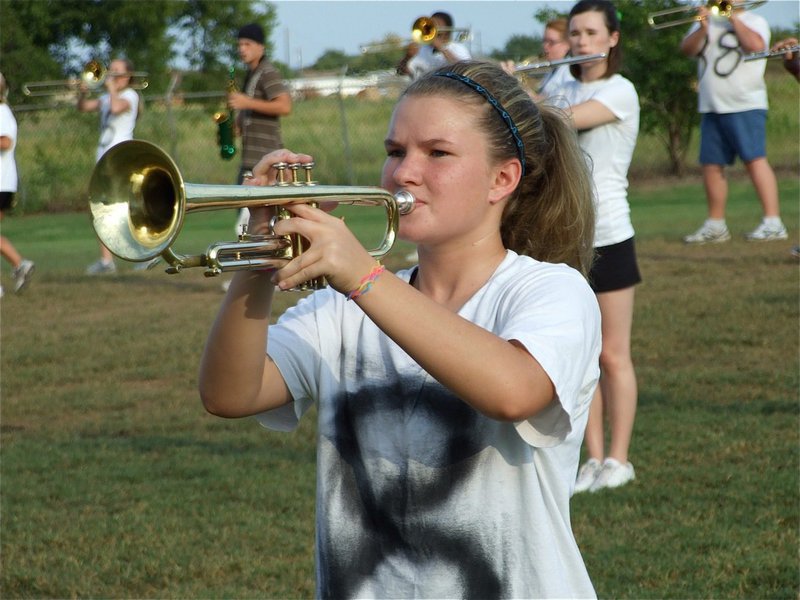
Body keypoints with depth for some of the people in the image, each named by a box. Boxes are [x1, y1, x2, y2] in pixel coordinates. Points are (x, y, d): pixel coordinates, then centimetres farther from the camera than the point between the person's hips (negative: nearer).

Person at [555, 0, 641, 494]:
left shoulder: (620, 92, -8)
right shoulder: (566, 91, 13)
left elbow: (564, 121, -23)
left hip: (608, 238, -6)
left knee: (614, 356, 0)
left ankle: (619, 460, 5)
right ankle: (594, 459, 10)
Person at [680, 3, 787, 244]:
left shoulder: (754, 21, 3)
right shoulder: (707, 21, 17)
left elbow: (755, 45, -18)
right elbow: (687, 49, 3)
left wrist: (733, 18, -9)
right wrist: (702, 29, -14)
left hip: (745, 105, -6)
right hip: (710, 107, 6)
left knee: (755, 159, -13)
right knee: (711, 165, 6)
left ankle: (773, 223, -15)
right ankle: (715, 225, 15)